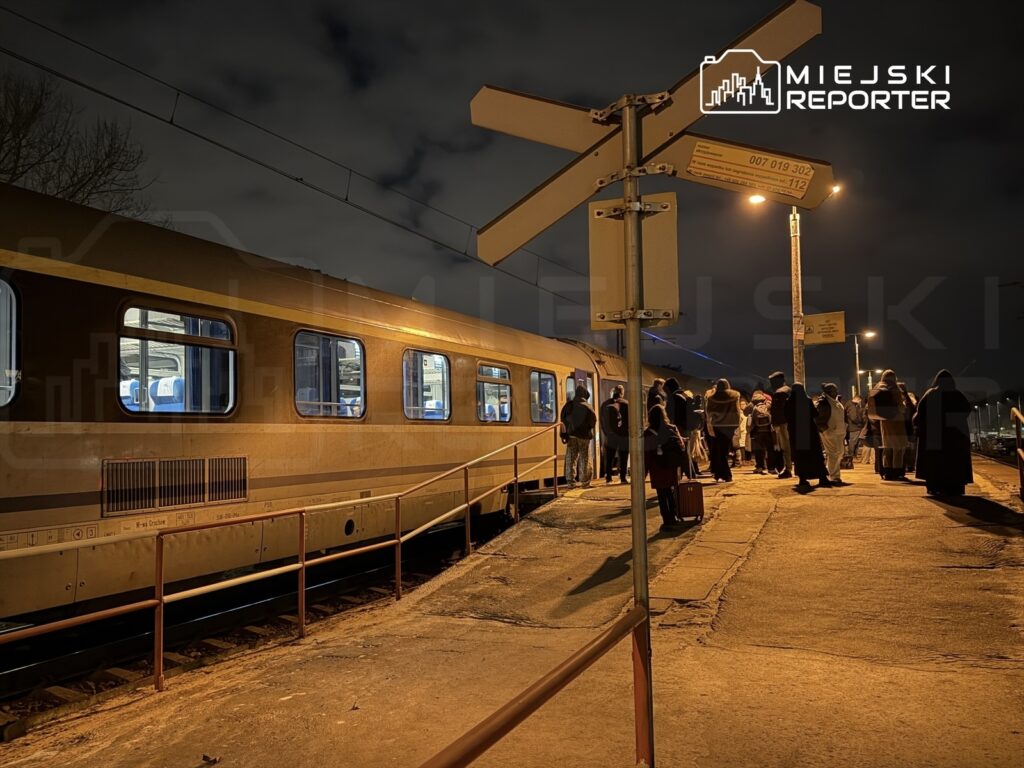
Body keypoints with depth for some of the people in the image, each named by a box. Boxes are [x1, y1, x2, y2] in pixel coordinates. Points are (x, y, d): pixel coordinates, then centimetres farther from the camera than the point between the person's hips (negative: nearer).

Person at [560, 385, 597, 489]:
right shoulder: (587, 407, -12)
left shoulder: (569, 405, -4)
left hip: (572, 434, 2)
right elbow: (593, 420, -7)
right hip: (584, 435, -2)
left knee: (571, 459, 7)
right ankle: (585, 481, 9)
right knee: (584, 459, 8)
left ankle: (570, 482, 5)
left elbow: (563, 419, 1)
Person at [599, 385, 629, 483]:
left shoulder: (605, 404, 4)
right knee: (623, 457, 4)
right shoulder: (626, 404, -9)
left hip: (609, 435, 3)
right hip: (623, 435, -3)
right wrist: (629, 432, 2)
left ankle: (608, 476, 7)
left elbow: (602, 421, 8)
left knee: (608, 457, 10)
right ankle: (622, 477, 1)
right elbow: (629, 420, -8)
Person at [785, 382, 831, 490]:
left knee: (799, 456, 6)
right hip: (810, 430, 0)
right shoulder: (808, 401, -5)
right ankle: (823, 478, 1)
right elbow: (815, 414, -2)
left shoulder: (788, 402, -4)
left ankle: (803, 480, 0)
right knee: (815, 455, 6)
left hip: (795, 431, 0)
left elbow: (786, 417, 0)